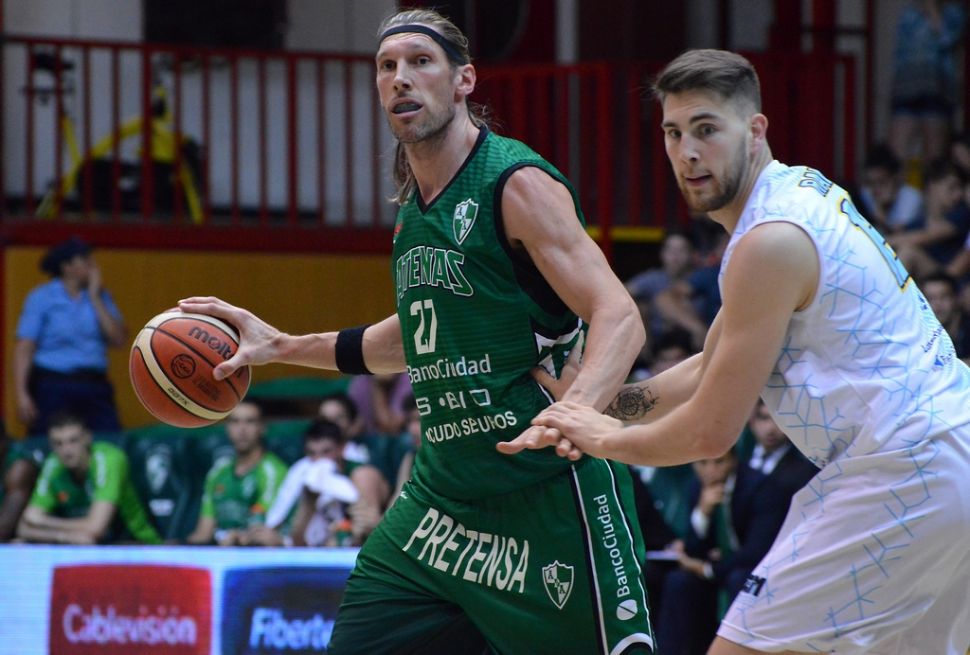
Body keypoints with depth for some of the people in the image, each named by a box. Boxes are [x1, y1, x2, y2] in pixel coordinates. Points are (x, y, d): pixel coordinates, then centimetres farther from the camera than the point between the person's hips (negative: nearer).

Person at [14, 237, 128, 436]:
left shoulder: (100, 296, 11)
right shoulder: (41, 298, 1)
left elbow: (119, 340, 1)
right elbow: (24, 348, -6)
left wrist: (95, 299, -3)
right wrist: (21, 394, -16)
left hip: (95, 388, 3)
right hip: (52, 387, -3)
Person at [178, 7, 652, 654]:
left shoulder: (517, 183, -12)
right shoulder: (416, 209, 12)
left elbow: (620, 317, -21)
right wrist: (283, 346, 29)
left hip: (549, 497, -8)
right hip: (445, 497, 8)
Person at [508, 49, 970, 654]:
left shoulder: (771, 242, -15)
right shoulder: (804, 192, 16)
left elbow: (712, 432, -12)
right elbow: (715, 367, 25)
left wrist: (608, 440, 5)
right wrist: (592, 406, 16)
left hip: (898, 469, -11)